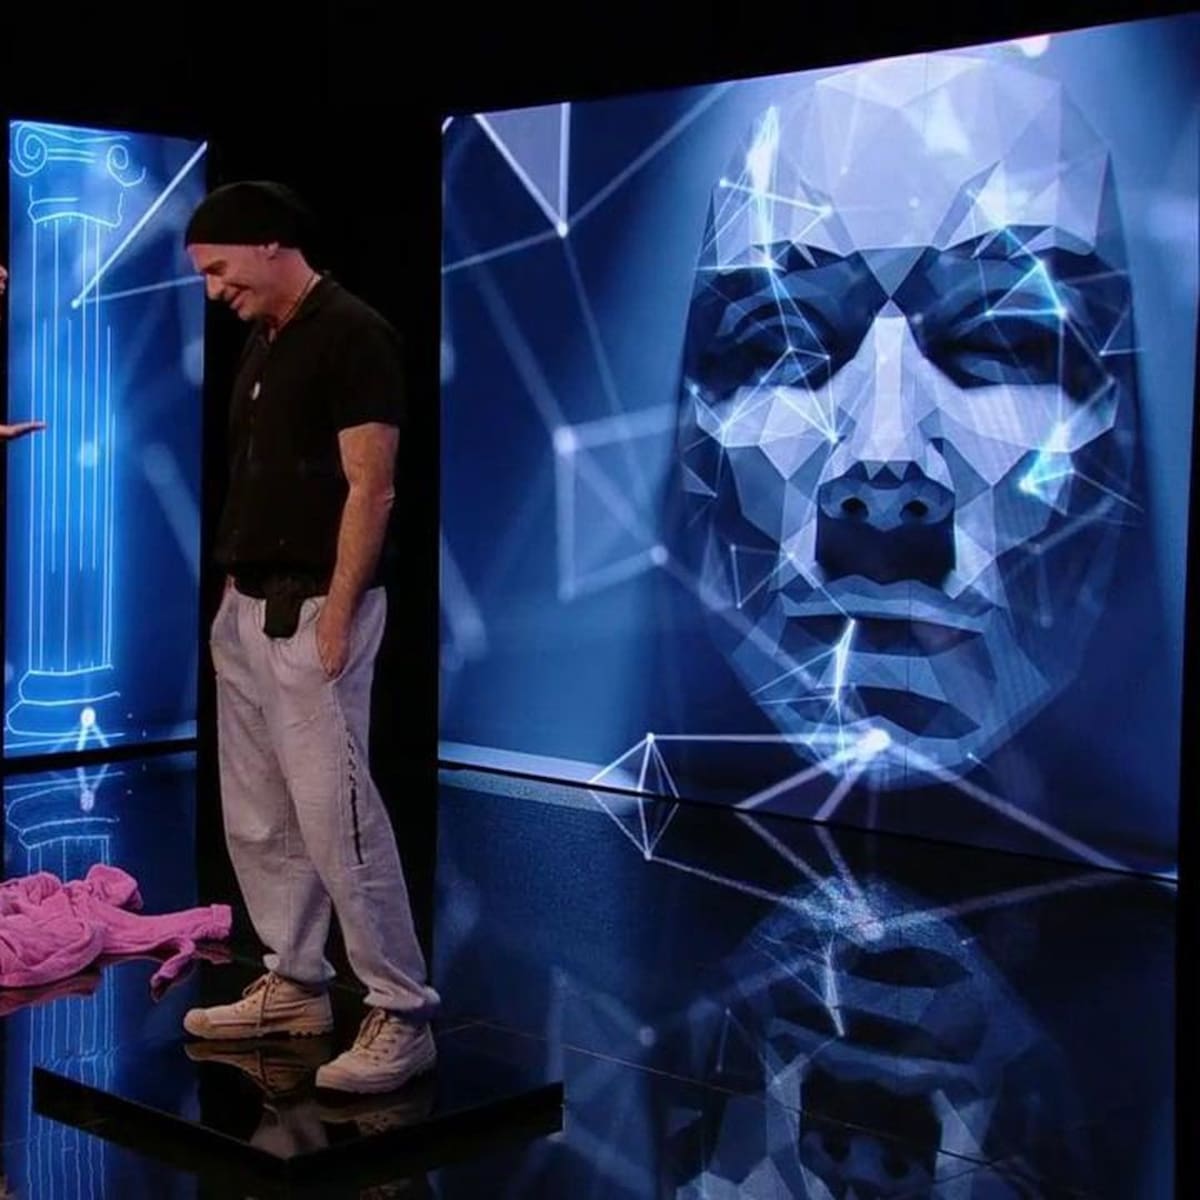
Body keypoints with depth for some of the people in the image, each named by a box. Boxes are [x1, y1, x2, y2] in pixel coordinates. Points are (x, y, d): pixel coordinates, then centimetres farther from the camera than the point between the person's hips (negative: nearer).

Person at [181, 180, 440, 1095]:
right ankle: (295, 985, 26)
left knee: (336, 817, -9)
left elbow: (370, 489, -16)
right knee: (257, 819, 14)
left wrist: (336, 615, -19)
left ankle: (404, 1015, -1)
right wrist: (233, 595, 15)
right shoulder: (262, 345, 16)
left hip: (311, 613, -9)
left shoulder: (352, 335, -11)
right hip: (247, 611, 9)